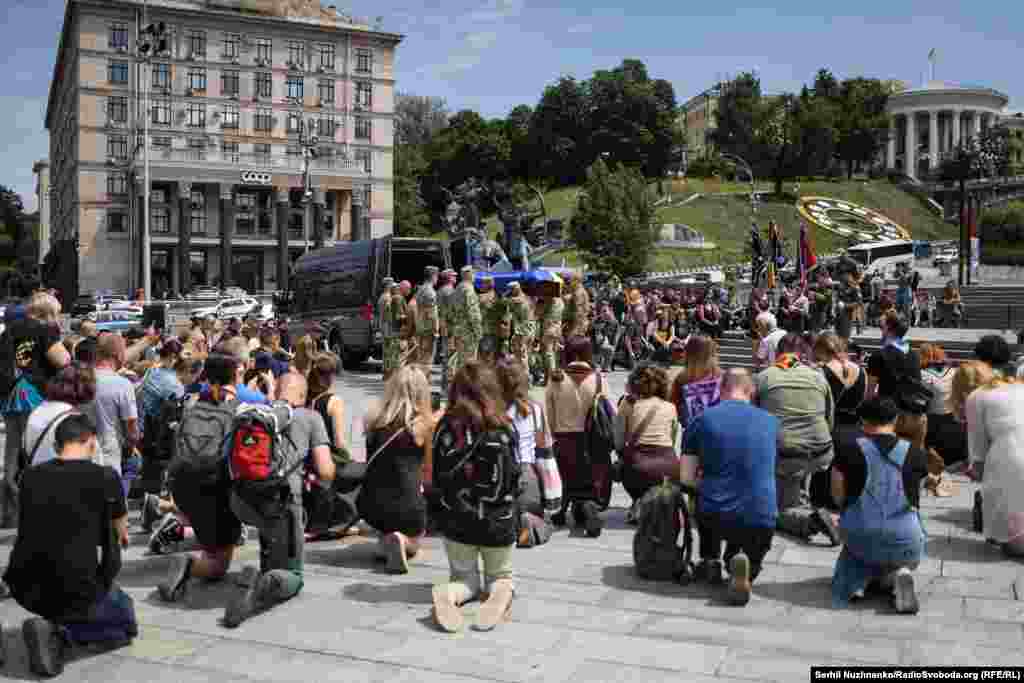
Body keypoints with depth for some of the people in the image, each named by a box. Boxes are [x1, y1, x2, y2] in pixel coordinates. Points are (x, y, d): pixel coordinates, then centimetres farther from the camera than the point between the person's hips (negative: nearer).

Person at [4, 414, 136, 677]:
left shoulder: (30, 476, 3)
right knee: (127, 625, 22)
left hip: (25, 590, 6)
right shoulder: (105, 477, -6)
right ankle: (61, 632, -4)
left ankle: (52, 621, 15)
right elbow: (121, 535, 13)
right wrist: (120, 534, 39)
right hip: (76, 594, -5)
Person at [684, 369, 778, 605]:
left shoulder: (702, 419, 1)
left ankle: (710, 560, 22)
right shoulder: (771, 421, 8)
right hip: (761, 521, 1)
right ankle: (741, 561, -4)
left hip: (715, 518, 0)